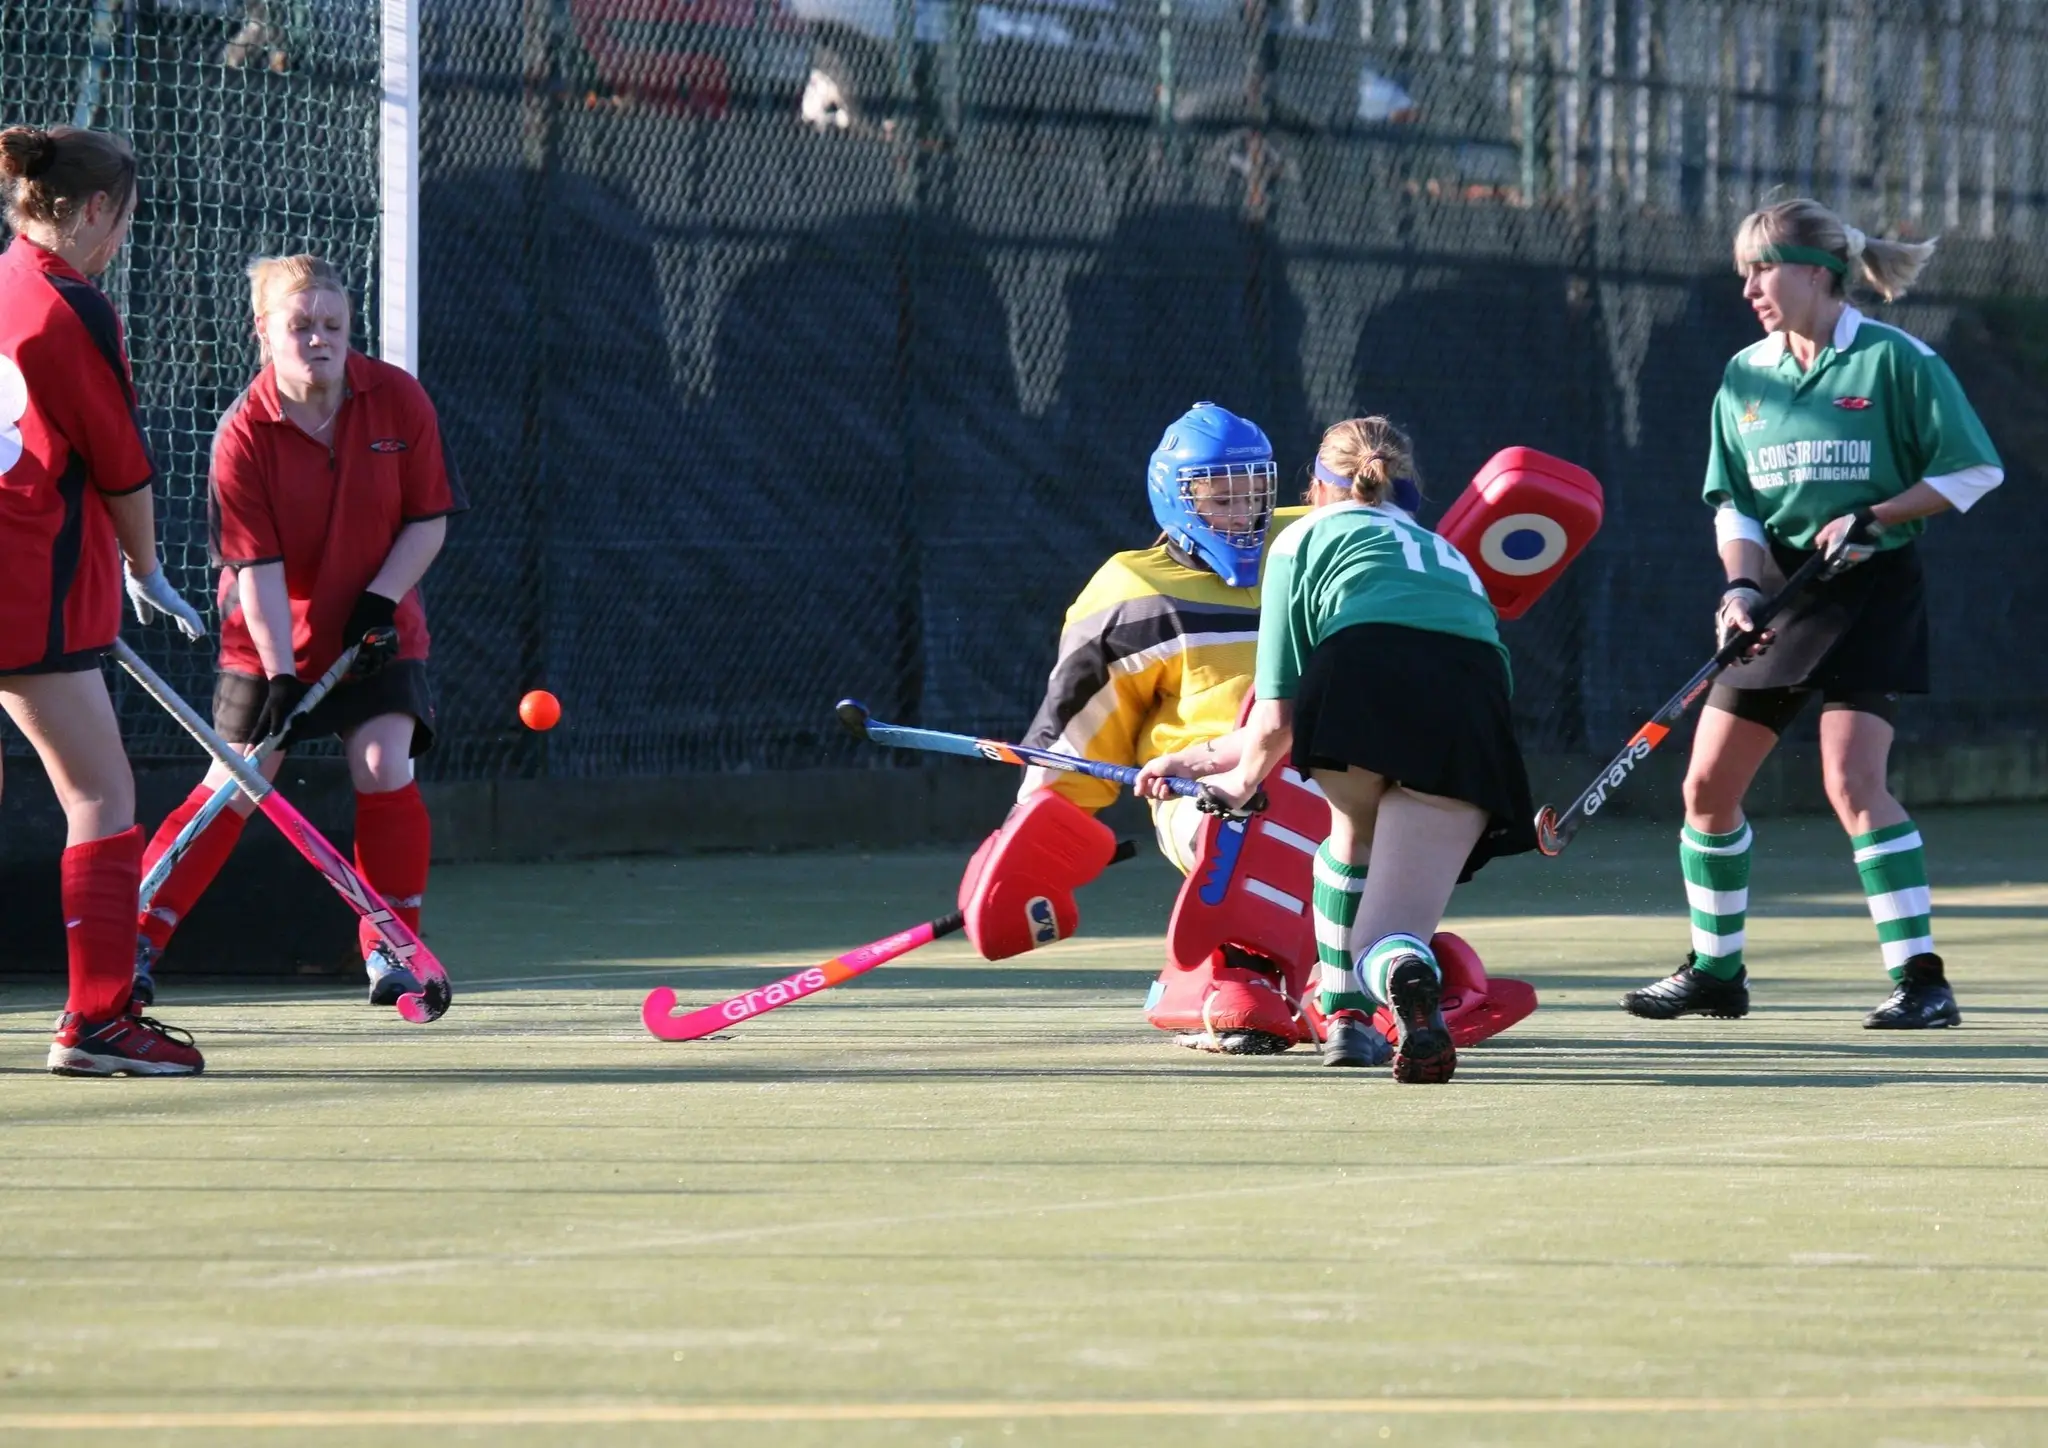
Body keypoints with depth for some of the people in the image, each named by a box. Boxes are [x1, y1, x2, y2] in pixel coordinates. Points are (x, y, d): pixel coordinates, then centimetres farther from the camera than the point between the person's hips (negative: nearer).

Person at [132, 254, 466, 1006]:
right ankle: (134, 941, 1)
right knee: (234, 787, -6)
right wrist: (280, 675, -24)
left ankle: (391, 952, 2)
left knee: (383, 772, -12)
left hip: (376, 632, 2)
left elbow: (429, 518, -4)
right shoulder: (243, 434, -18)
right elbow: (257, 567, -19)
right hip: (270, 638, -2)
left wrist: (381, 598, -17)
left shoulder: (398, 400, -11)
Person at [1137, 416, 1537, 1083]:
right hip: (1473, 715, 2)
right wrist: (1210, 756, 57)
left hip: (1361, 681, -2)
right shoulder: (1446, 552, 41)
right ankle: (1409, 977, -28)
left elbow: (1276, 721, 21)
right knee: (1386, 941, 4)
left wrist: (1240, 781, 42)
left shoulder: (1306, 537, 27)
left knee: (1354, 831, 33)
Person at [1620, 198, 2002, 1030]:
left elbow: (1975, 471, -7)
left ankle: (1921, 979, -17)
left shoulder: (1895, 361, -9)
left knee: (1852, 781, -20)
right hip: (1779, 594, 6)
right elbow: (1734, 502, 10)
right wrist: (1742, 584, -8)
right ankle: (1715, 970, 21)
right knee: (1708, 784, 4)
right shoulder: (1745, 377, 8)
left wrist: (1875, 517, -16)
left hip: (1871, 590, -6)